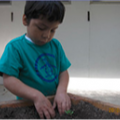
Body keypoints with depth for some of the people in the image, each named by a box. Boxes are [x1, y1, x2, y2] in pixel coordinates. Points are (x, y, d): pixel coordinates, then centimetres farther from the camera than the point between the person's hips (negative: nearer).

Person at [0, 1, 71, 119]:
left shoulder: (55, 45, 5)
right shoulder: (15, 47, -9)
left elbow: (63, 71, 4)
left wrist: (62, 90, -16)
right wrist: (36, 96, -26)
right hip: (28, 104, -3)